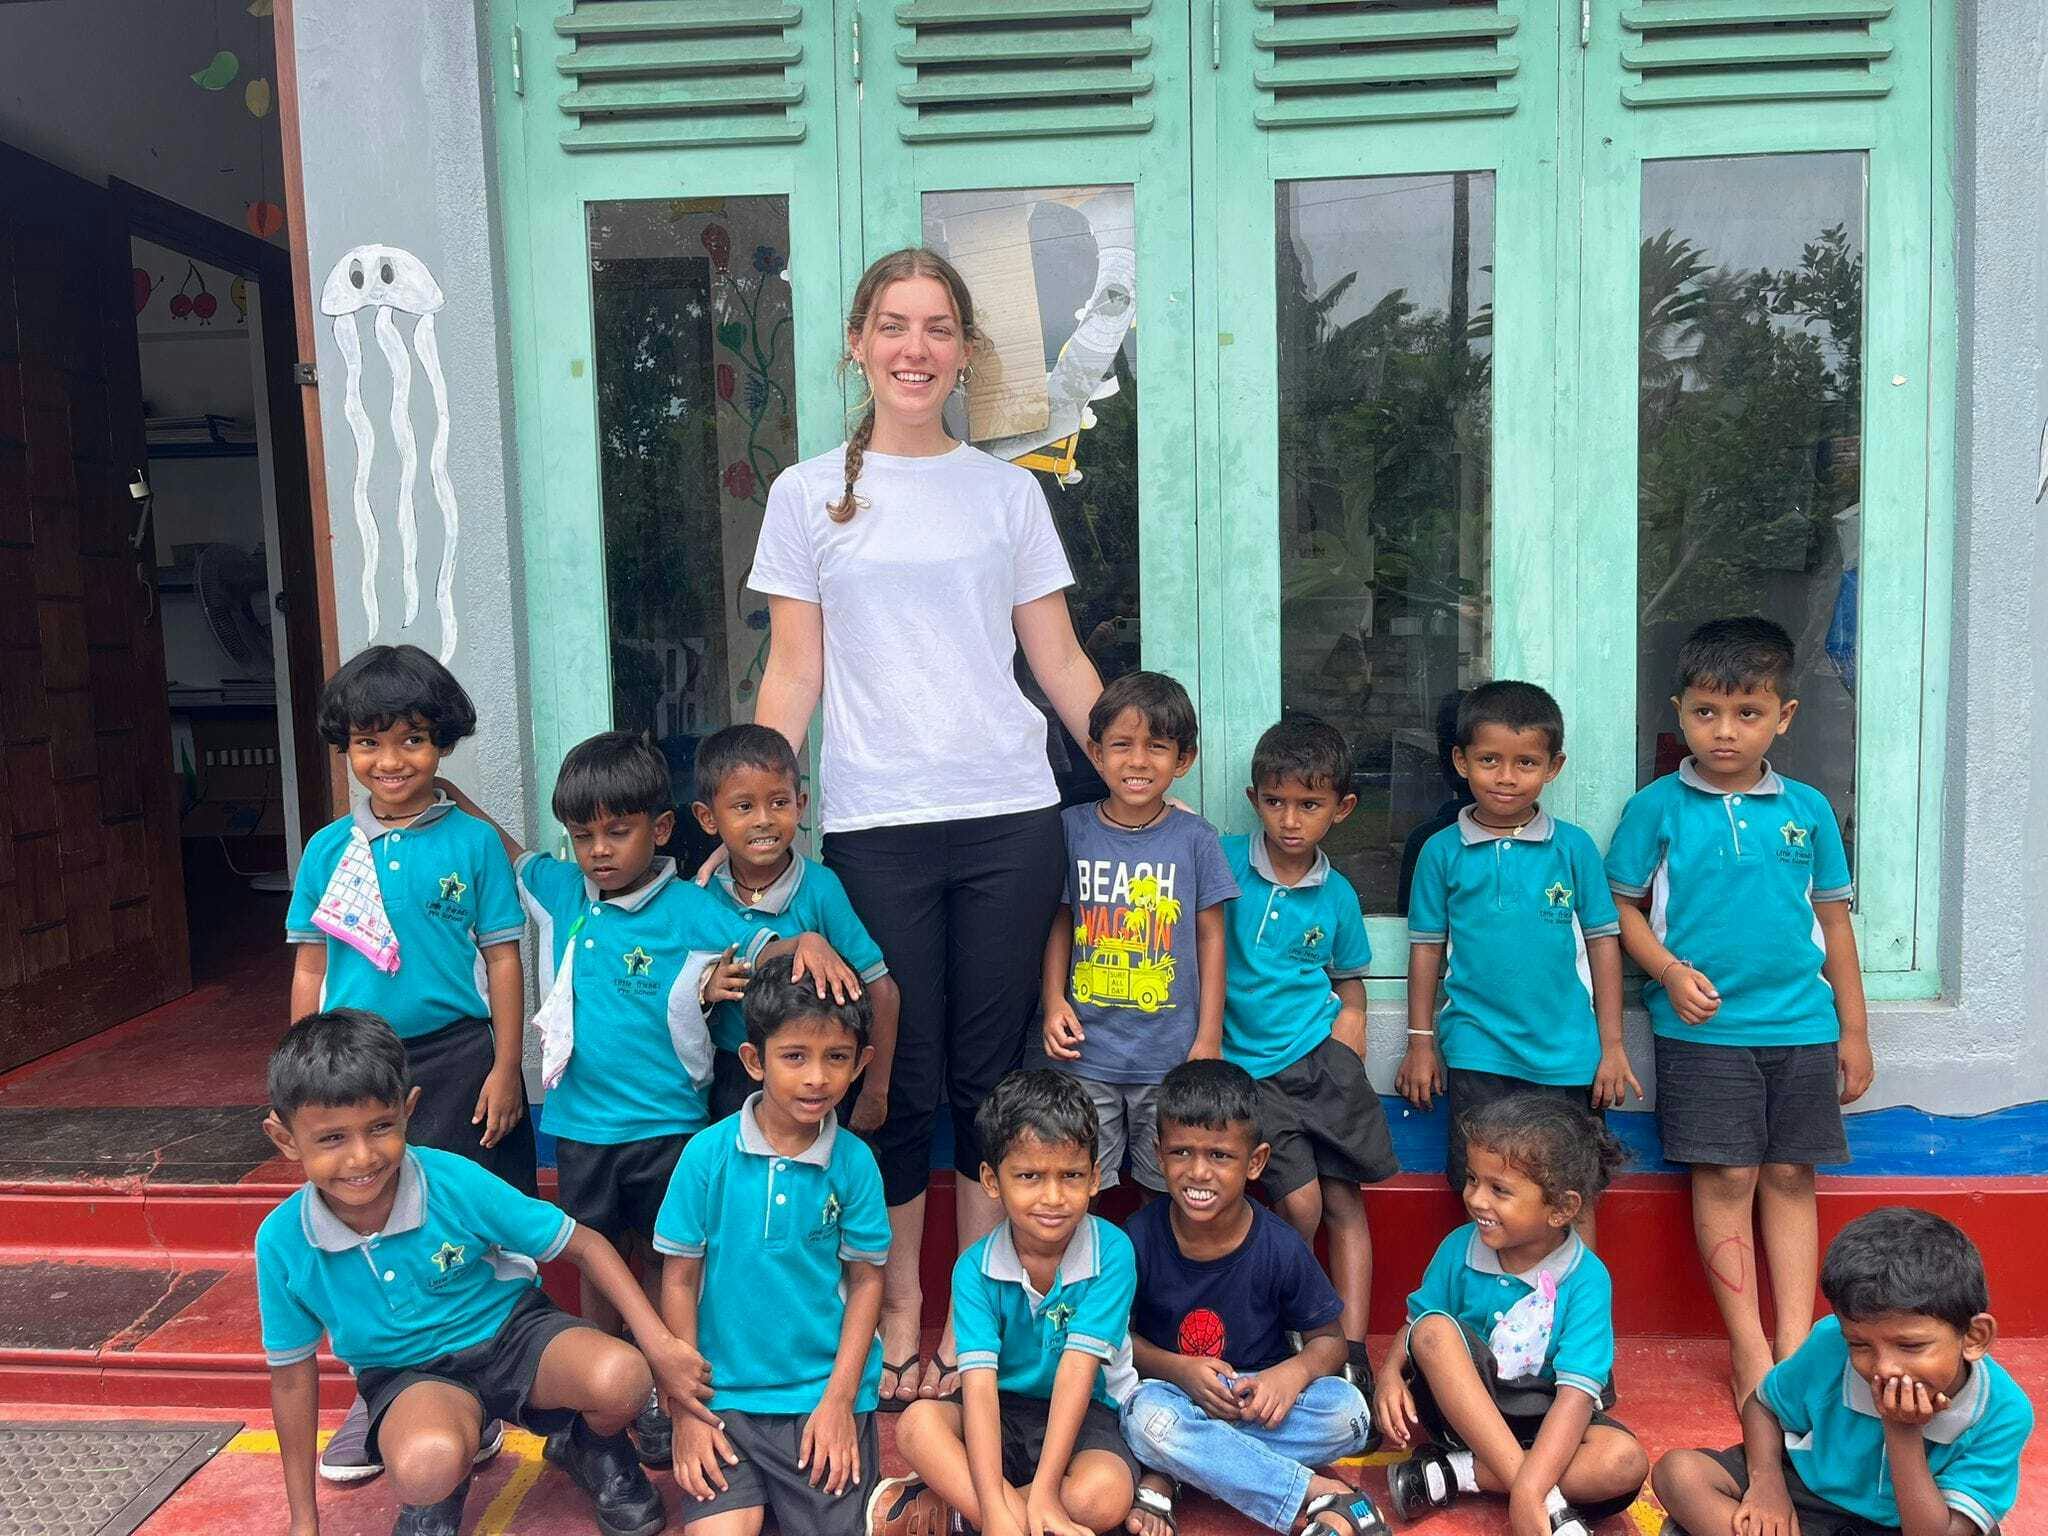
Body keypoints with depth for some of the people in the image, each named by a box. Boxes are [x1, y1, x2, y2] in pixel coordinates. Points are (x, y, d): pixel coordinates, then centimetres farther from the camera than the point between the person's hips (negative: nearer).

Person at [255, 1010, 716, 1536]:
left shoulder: (457, 1182, -22)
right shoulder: (281, 1242, -17)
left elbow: (583, 1246, -12)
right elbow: (292, 1374, -1)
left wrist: (660, 1346, -20)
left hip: (510, 1329, 0)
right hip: (408, 1373, 0)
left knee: (621, 1377, -31)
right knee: (426, 1467, -37)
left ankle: (592, 1449, 7)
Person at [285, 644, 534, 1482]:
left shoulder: (472, 842, -3)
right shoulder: (328, 850, 4)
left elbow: (502, 958, -2)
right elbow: (310, 968, 9)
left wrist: (504, 1069, -6)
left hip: (459, 1059, -2)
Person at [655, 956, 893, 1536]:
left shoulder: (855, 1162, -7)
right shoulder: (708, 1154, -9)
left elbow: (866, 1281, 0)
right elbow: (680, 1281, -2)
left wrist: (839, 1400, -6)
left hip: (826, 1392, 0)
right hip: (725, 1394, 0)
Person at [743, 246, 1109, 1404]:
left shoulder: (1007, 491, 9)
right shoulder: (810, 494, 7)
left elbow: (1061, 662, 10)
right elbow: (794, 675, 5)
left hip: (1010, 817, 1)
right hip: (874, 824, -1)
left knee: (989, 1073, 7)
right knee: (902, 1080, 5)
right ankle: (900, 1310, 25)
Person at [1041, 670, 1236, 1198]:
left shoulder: (1195, 838, -3)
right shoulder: (1072, 829, -2)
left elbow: (1210, 937, 1)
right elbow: (1060, 923, 6)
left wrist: (1209, 1040, 0)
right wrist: (1054, 1001, -5)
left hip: (1171, 1054, 0)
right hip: (1087, 1054, 0)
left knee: (1165, 1188, 12)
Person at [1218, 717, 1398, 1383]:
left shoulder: (1337, 896, 4)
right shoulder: (1223, 861, -5)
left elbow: (1349, 986, 14)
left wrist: (1346, 1066, 3)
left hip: (1322, 1057, 3)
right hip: (1249, 1068, -2)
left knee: (1344, 1201, 2)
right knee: (1299, 1203, -9)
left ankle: (1351, 1350, 11)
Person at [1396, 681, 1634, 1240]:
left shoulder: (1574, 847, -1)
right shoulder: (1443, 852, -1)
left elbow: (1603, 943, 3)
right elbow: (1427, 947, 5)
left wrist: (1612, 1046, 3)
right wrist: (1421, 1044, 6)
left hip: (1566, 1053, 0)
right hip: (1476, 1052, 0)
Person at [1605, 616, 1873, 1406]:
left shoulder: (1808, 809, 5)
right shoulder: (1656, 808, -3)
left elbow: (1833, 918, 10)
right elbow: (1623, 906, 0)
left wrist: (1853, 1029, 11)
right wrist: (1669, 971, -16)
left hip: (1801, 1023, 3)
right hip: (1703, 1026, -2)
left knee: (1790, 1177, 7)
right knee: (1726, 1178, 1)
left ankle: (1797, 1343, 15)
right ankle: (1749, 1347, 10)